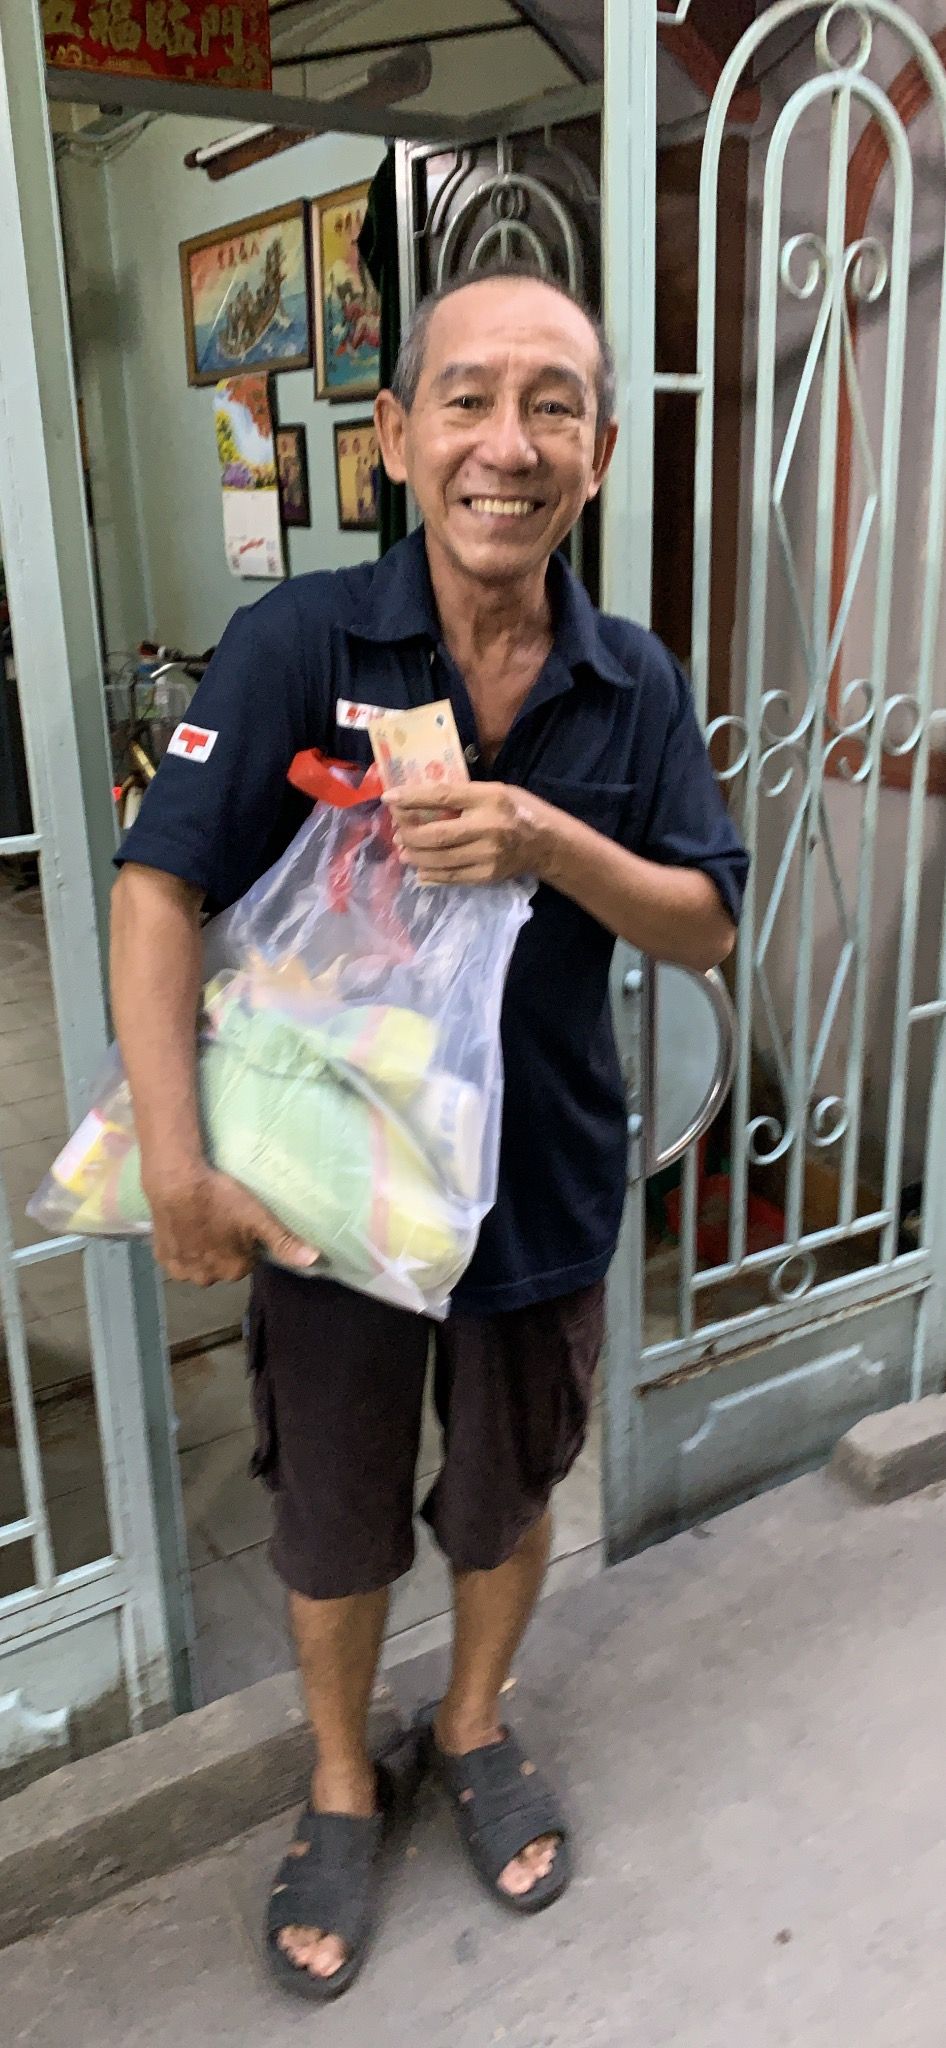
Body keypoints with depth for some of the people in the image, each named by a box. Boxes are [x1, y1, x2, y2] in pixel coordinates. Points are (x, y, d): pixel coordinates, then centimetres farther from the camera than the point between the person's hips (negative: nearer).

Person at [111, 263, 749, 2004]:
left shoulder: (635, 685, -5)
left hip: (547, 1189, 2)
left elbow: (706, 929, -4)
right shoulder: (297, 644, -14)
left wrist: (553, 845, -24)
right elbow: (159, 891, -17)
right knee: (334, 1523, 19)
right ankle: (342, 1784, 48)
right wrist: (176, 1168, -24)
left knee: (506, 1497, 23)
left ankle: (473, 1728, 53)